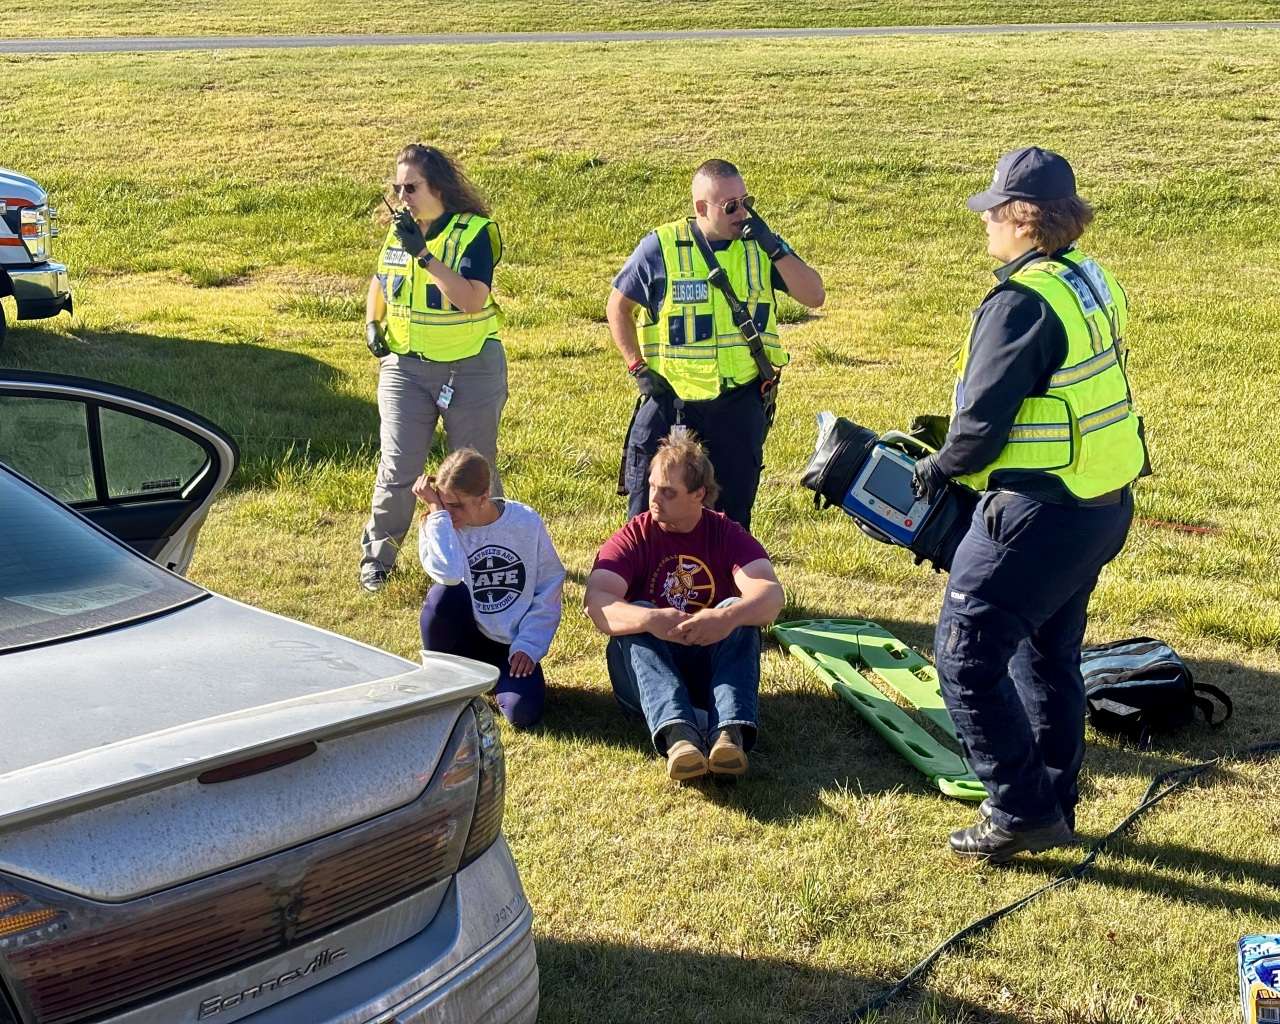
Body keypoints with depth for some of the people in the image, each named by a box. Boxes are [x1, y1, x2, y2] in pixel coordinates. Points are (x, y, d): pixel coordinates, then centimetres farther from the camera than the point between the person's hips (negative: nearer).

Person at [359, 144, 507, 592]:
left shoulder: (476, 232, -12)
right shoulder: (397, 231, 5)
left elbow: (473, 299, -27)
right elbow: (380, 282, 24)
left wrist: (424, 254, -30)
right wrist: (373, 325, 6)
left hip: (471, 367, -3)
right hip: (406, 366, 3)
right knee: (398, 468, -1)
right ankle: (377, 556, 15)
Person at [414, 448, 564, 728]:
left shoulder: (527, 523, -9)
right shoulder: (438, 527, -10)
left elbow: (549, 589, -2)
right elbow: (449, 573, -32)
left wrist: (530, 645, -11)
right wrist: (436, 510, -26)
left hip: (511, 646, 0)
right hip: (464, 634, 0)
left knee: (523, 712, -24)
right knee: (444, 594, -32)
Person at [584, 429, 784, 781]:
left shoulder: (728, 535, -2)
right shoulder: (632, 539, -4)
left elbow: (771, 594, -20)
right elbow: (596, 602, -22)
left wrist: (729, 617, -42)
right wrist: (650, 620, -42)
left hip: (712, 666, 1)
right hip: (646, 667, 0)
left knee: (738, 610, -24)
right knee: (637, 616, -28)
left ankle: (731, 733, -45)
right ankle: (677, 735, -51)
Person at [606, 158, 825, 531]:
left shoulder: (761, 245, 0)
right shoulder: (659, 248, -7)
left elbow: (814, 296, -7)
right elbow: (618, 307, 4)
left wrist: (774, 249, -18)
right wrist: (637, 368, -4)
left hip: (741, 404, 2)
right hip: (670, 399, -2)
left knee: (732, 515, 12)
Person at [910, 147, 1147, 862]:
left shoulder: (1023, 302, -21)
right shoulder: (1094, 283, 9)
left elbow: (983, 420, -21)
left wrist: (941, 467, -1)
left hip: (1042, 514, -10)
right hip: (1105, 505, 10)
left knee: (968, 654, 0)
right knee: (1049, 651, 21)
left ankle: (1023, 810, 4)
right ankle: (1057, 803, 32)